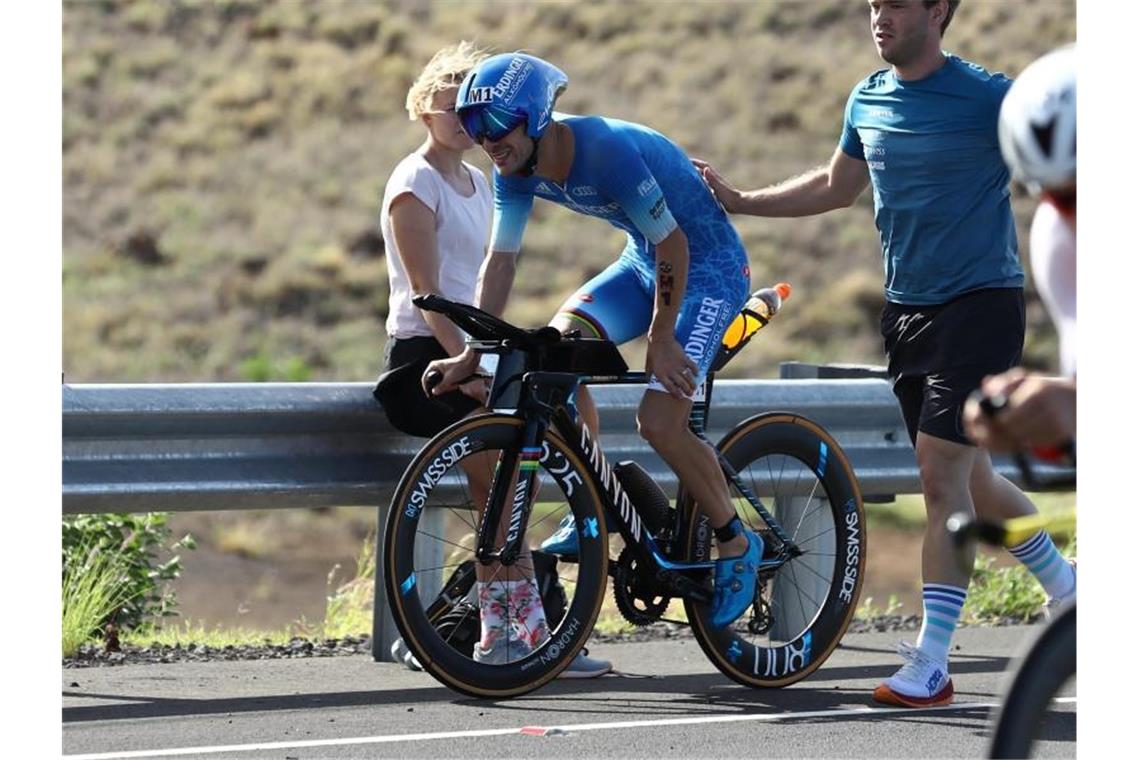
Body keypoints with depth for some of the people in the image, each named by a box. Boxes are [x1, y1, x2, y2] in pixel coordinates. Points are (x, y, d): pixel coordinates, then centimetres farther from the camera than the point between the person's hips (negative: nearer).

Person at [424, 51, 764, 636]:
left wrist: (660, 338, -19)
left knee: (659, 422, -17)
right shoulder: (516, 171, -9)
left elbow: (673, 244, -25)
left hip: (707, 265, -8)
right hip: (645, 260, 8)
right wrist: (471, 356, -8)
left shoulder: (608, 151, -32)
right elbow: (501, 260, -3)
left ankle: (737, 544, 5)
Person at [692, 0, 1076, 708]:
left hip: (981, 303, -7)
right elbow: (835, 187, 22)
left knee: (942, 476, -12)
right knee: (968, 478, 12)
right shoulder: (868, 100, 7)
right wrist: (739, 201, 17)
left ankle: (931, 664, -9)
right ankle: (1070, 591, 33)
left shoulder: (988, 97, -13)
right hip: (908, 308, 7)